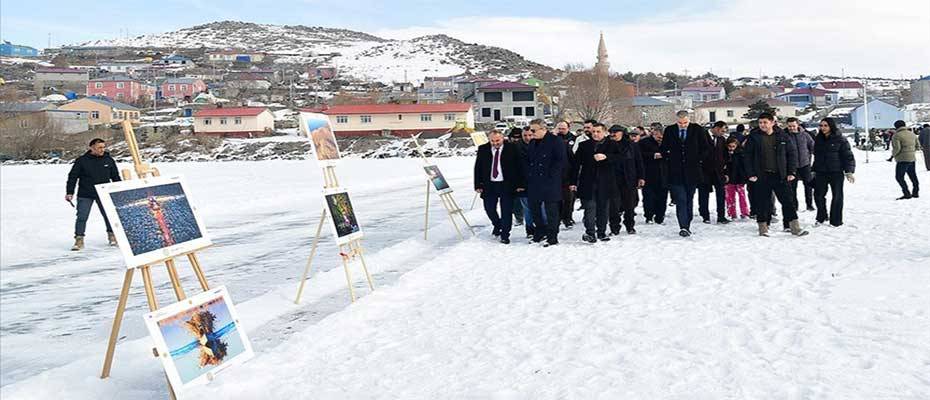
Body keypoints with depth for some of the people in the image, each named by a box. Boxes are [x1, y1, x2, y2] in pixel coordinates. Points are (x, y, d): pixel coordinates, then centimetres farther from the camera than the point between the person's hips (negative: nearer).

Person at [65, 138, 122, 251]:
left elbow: (116, 177, 13)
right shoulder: (81, 161, -4)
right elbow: (73, 177, -1)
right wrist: (69, 192, -6)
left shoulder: (109, 160, 3)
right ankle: (79, 239, 4)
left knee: (109, 215, 6)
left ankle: (111, 235, 25)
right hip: (85, 195, -2)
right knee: (82, 217, -4)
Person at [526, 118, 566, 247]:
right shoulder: (532, 143, 16)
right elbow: (527, 161, 23)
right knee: (534, 208, 12)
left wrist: (550, 176, -16)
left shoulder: (555, 141, -7)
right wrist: (529, 175, 9)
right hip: (534, 183, 7)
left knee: (551, 211, -3)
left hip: (550, 183, -7)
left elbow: (560, 161, -12)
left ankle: (552, 237, 3)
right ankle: (540, 232, 27)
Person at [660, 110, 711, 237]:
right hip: (676, 172, -1)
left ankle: (687, 226, 18)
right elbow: (664, 148, 14)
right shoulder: (669, 130, 2)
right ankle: (683, 227, -13)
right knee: (680, 200, -9)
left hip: (692, 171, 1)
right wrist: (669, 159, 4)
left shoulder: (698, 130, 1)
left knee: (689, 200, 9)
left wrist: (699, 160, 1)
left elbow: (706, 148, 8)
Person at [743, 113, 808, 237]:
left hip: (780, 175, 1)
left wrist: (791, 172, 0)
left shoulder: (782, 136, 4)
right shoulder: (754, 137, 0)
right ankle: (763, 227, 14)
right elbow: (747, 155, 0)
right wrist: (750, 174, -7)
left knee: (787, 201, 2)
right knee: (762, 202, 3)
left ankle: (794, 227, 7)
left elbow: (792, 153, 8)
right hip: (761, 176, -1)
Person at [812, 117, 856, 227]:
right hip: (821, 172, 4)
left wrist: (849, 171, -12)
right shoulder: (818, 140, 10)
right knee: (818, 195, 3)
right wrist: (813, 170, 18)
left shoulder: (840, 140, -5)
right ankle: (821, 217, 21)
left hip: (836, 172, -4)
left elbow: (848, 156, -6)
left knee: (837, 196, 3)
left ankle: (836, 221, 13)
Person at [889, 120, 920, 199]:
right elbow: (917, 145, 16)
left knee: (899, 177, -3)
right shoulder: (912, 134, 12)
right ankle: (915, 193, 24)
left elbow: (897, 148, -19)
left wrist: (893, 155, -3)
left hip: (903, 159, -8)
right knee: (913, 176, 16)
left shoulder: (896, 136, -11)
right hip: (912, 158, 8)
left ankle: (907, 194, -9)